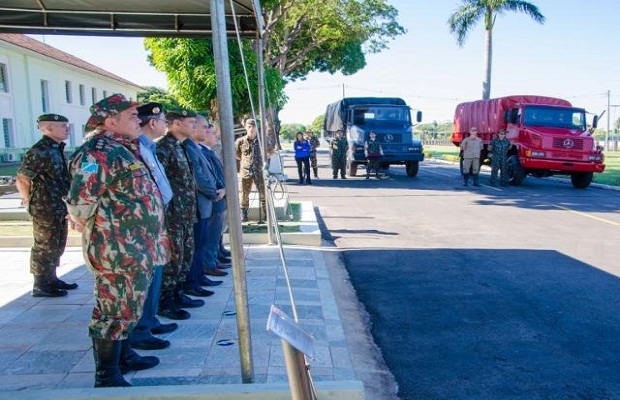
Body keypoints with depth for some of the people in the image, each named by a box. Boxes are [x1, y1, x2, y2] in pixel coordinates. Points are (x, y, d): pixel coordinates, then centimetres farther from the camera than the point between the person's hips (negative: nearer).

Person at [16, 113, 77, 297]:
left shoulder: (56, 149, 11)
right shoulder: (39, 151, -17)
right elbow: (22, 180, -19)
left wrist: (64, 205, 16)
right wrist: (31, 201, -6)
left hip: (59, 209, 9)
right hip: (45, 209, -9)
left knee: (56, 246, 17)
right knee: (44, 248, 1)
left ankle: (51, 280, 29)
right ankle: (41, 286, 11)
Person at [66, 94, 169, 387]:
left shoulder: (123, 149, 14)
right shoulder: (98, 152, -18)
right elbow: (80, 200, -26)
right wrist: (90, 226, -9)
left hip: (136, 247, 10)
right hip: (118, 250, -10)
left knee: (128, 307, 21)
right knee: (115, 311, 0)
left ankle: (124, 356, 37)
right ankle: (107, 377, 12)